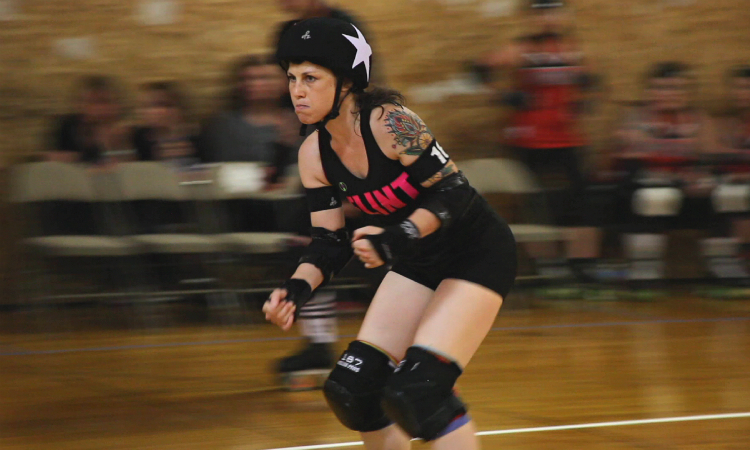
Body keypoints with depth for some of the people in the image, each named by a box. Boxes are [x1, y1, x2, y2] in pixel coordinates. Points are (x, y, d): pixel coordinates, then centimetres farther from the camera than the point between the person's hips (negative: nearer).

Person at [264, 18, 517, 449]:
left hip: (479, 254, -8)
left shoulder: (388, 121, -25)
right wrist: (297, 290, -18)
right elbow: (330, 243, 1)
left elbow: (454, 192, -24)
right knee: (351, 388, 1)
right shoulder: (314, 154, -4)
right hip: (420, 262, 8)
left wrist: (397, 239, -37)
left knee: (416, 390, -21)